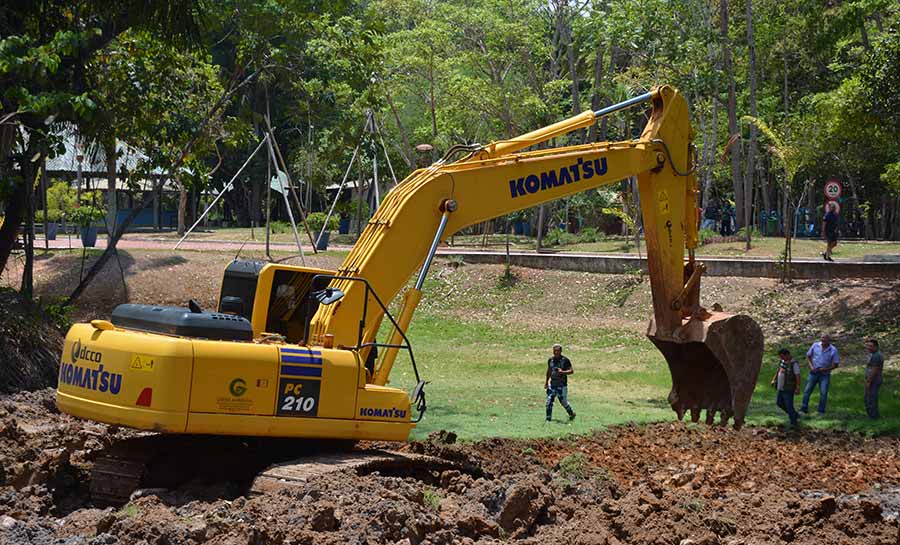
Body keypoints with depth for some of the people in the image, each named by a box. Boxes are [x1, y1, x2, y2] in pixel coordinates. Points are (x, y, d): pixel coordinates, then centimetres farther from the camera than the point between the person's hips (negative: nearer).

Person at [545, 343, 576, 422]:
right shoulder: (550, 360, 7)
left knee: (563, 401, 4)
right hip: (552, 384, 4)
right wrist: (546, 381, 26)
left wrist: (563, 372, -25)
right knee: (549, 401, -4)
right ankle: (548, 418, 2)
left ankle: (572, 413, 29)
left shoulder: (565, 360, -8)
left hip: (562, 385, -4)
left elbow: (571, 371, -8)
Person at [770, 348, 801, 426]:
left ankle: (793, 422, 11)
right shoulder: (782, 361, 5)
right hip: (781, 388, 9)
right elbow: (778, 370, 22)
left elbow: (798, 376, -20)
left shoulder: (794, 364, -19)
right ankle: (794, 414, 35)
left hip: (788, 389, -9)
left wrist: (798, 388, -23)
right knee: (779, 403, 19)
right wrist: (774, 379, 21)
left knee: (789, 406, -3)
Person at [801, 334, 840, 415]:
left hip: (825, 374, -1)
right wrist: (811, 367, -9)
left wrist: (825, 369, -17)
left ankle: (821, 411, 8)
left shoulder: (833, 350, -9)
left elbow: (835, 364, -4)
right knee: (807, 390, -2)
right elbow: (808, 356, 7)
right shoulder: (815, 346, -4)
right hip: (814, 372, 2)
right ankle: (804, 407, 4)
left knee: (823, 393, -3)